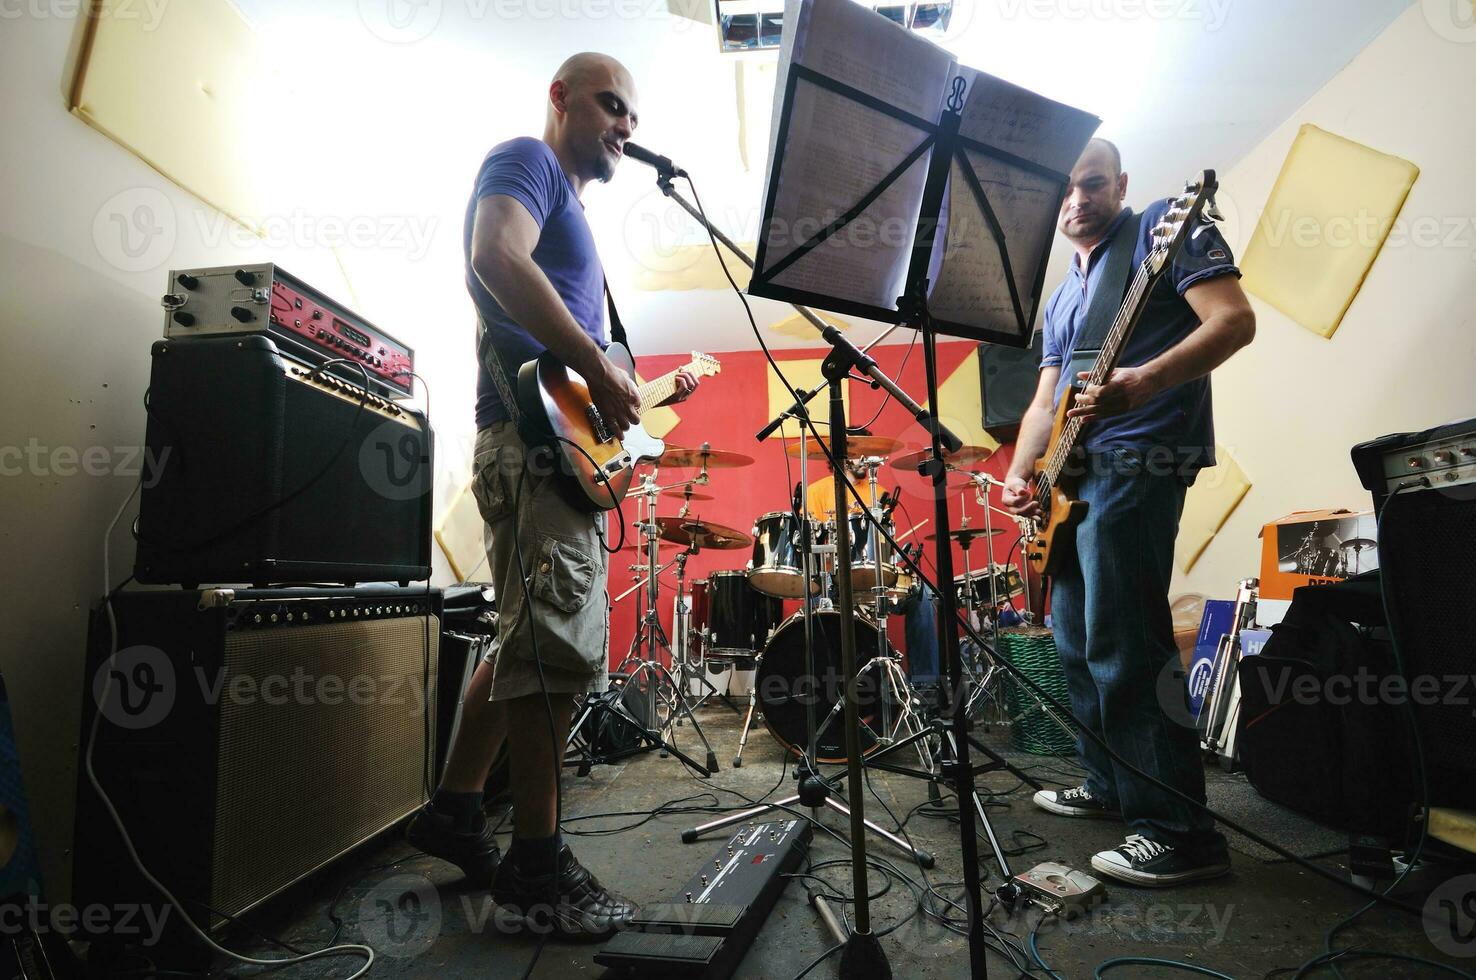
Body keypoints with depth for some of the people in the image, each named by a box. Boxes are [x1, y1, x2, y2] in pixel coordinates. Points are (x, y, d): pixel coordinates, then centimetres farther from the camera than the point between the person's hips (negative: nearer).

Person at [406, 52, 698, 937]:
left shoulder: (570, 210, 31)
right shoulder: (527, 159, 4)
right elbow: (496, 257, -19)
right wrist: (598, 365, -19)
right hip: (537, 435, -10)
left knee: (528, 640, 13)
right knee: (559, 640, -11)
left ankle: (454, 811, 25)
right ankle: (539, 870, 0)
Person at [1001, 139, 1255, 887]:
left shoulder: (1163, 229, 2)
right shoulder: (1062, 297, 24)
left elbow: (1234, 320, -11)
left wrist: (1145, 382, -28)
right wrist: (1019, 472, 3)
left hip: (1135, 462, -9)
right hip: (1076, 472, 9)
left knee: (1121, 648, -11)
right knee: (1078, 643, 13)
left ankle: (1180, 830, 0)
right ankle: (1110, 786, 28)